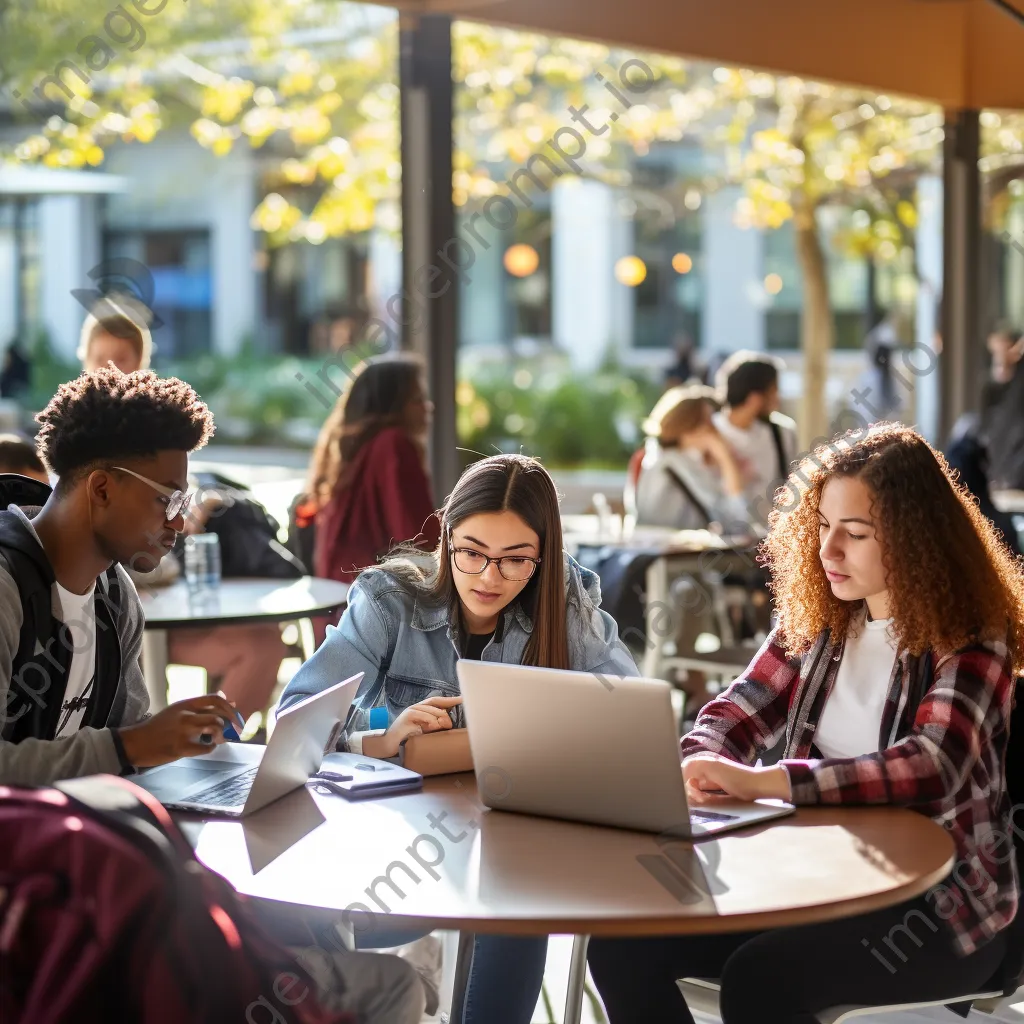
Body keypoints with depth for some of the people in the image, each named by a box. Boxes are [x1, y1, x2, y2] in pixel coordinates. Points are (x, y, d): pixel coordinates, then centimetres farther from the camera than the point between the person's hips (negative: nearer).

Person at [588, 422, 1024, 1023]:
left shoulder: (971, 639, -11)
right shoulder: (819, 619, 8)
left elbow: (933, 767, -26)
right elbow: (740, 710, 9)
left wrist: (760, 781, -32)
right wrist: (702, 763, -17)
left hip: (941, 904, -6)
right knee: (623, 949, -12)